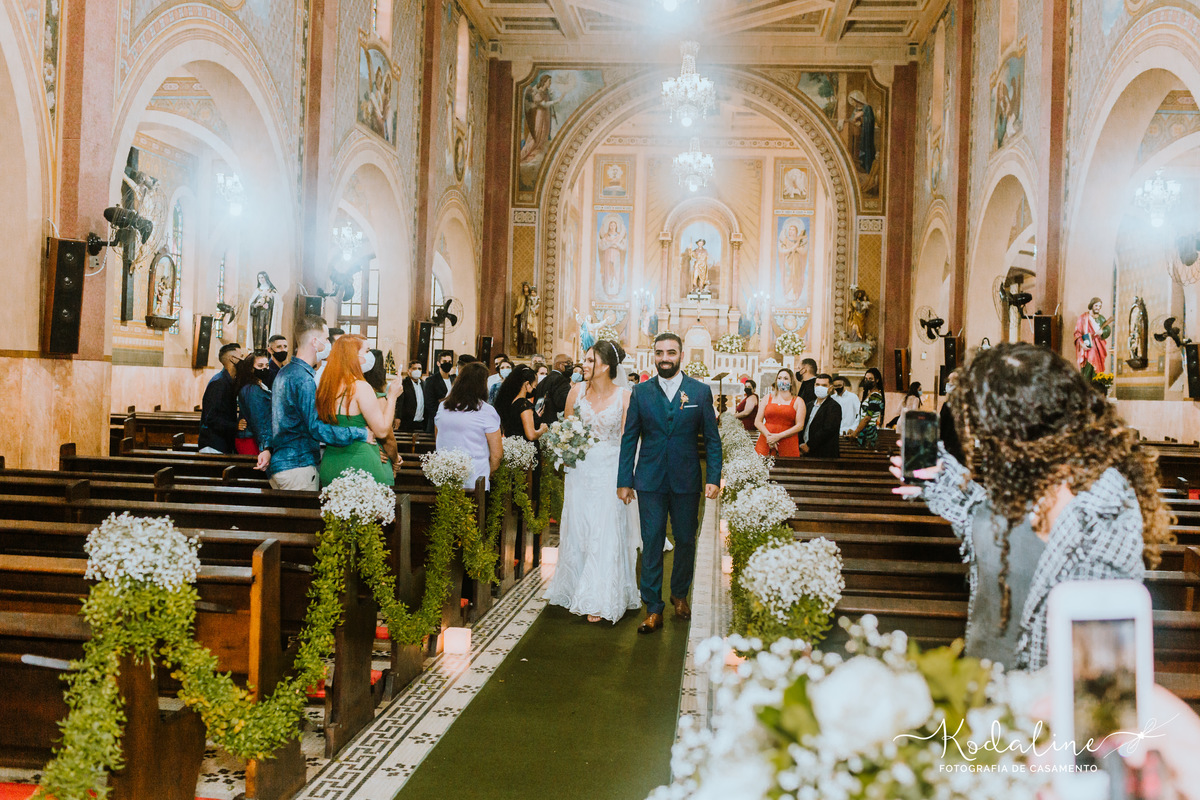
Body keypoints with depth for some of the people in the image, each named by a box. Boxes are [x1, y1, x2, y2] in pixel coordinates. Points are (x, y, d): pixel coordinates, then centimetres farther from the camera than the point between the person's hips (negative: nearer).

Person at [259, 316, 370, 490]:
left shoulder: (284, 372, 14)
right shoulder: (303, 379, -18)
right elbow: (316, 428, -23)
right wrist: (362, 434, -20)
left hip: (278, 465, 10)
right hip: (297, 467, -10)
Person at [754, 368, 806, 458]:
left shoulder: (798, 401, 8)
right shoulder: (768, 398, 14)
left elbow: (800, 426, -2)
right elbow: (757, 422, 9)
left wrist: (778, 436, -11)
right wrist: (768, 436, -9)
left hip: (788, 446, -2)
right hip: (765, 444, 2)